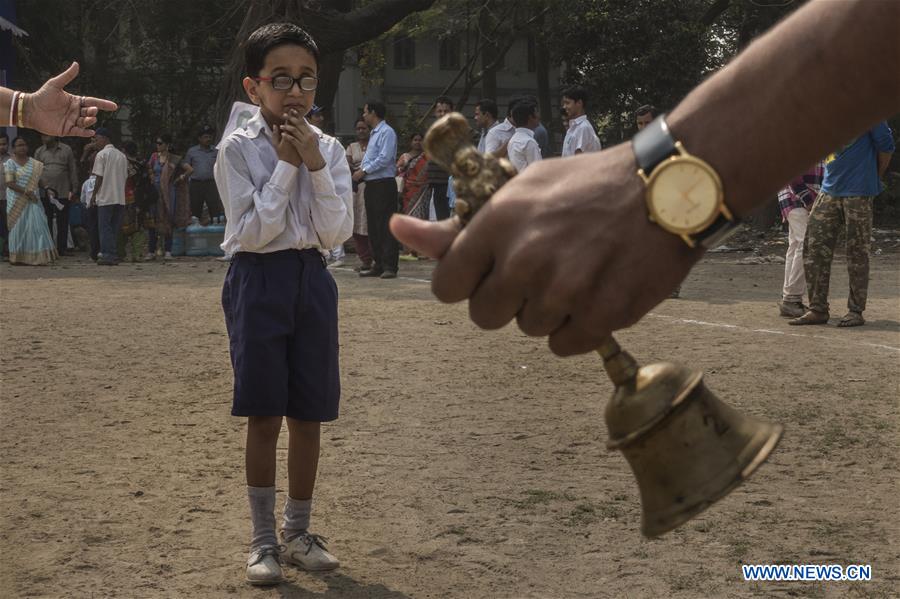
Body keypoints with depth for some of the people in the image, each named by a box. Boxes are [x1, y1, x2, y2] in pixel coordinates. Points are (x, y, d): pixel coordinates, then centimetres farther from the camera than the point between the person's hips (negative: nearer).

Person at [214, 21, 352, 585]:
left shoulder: (329, 148, 3)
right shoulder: (238, 148, -6)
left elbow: (337, 233, -5)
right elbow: (251, 232, -14)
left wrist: (314, 164, -14)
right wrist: (287, 165, -15)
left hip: (312, 279, 3)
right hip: (259, 280, -3)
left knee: (308, 416, 8)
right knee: (265, 417, -1)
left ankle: (298, 533, 24)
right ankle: (263, 540, 13)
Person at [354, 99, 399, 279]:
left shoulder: (386, 132, -10)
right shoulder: (373, 133, 19)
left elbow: (384, 159, -19)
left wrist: (363, 171, -14)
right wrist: (360, 171, 7)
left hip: (384, 184, -10)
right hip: (371, 185, 10)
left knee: (386, 226, -9)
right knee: (373, 226, 11)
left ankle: (389, 266, -8)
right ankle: (377, 265, 16)